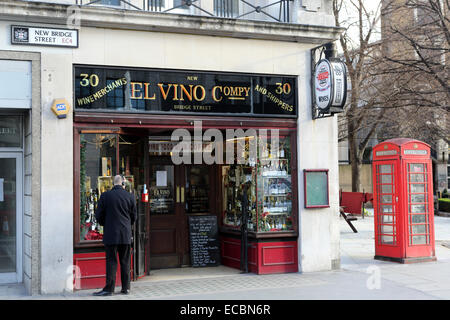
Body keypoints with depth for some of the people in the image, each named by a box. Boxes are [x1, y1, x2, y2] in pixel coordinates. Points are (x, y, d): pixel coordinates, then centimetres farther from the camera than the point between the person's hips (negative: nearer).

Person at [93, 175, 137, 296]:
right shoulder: (130, 197, 0)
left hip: (111, 234, -2)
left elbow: (99, 215, -1)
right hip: (126, 235, 2)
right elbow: (134, 216, 6)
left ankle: (109, 288, -2)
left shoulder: (105, 196, -5)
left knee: (111, 261, 0)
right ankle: (126, 287, 13)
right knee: (125, 261, 9)